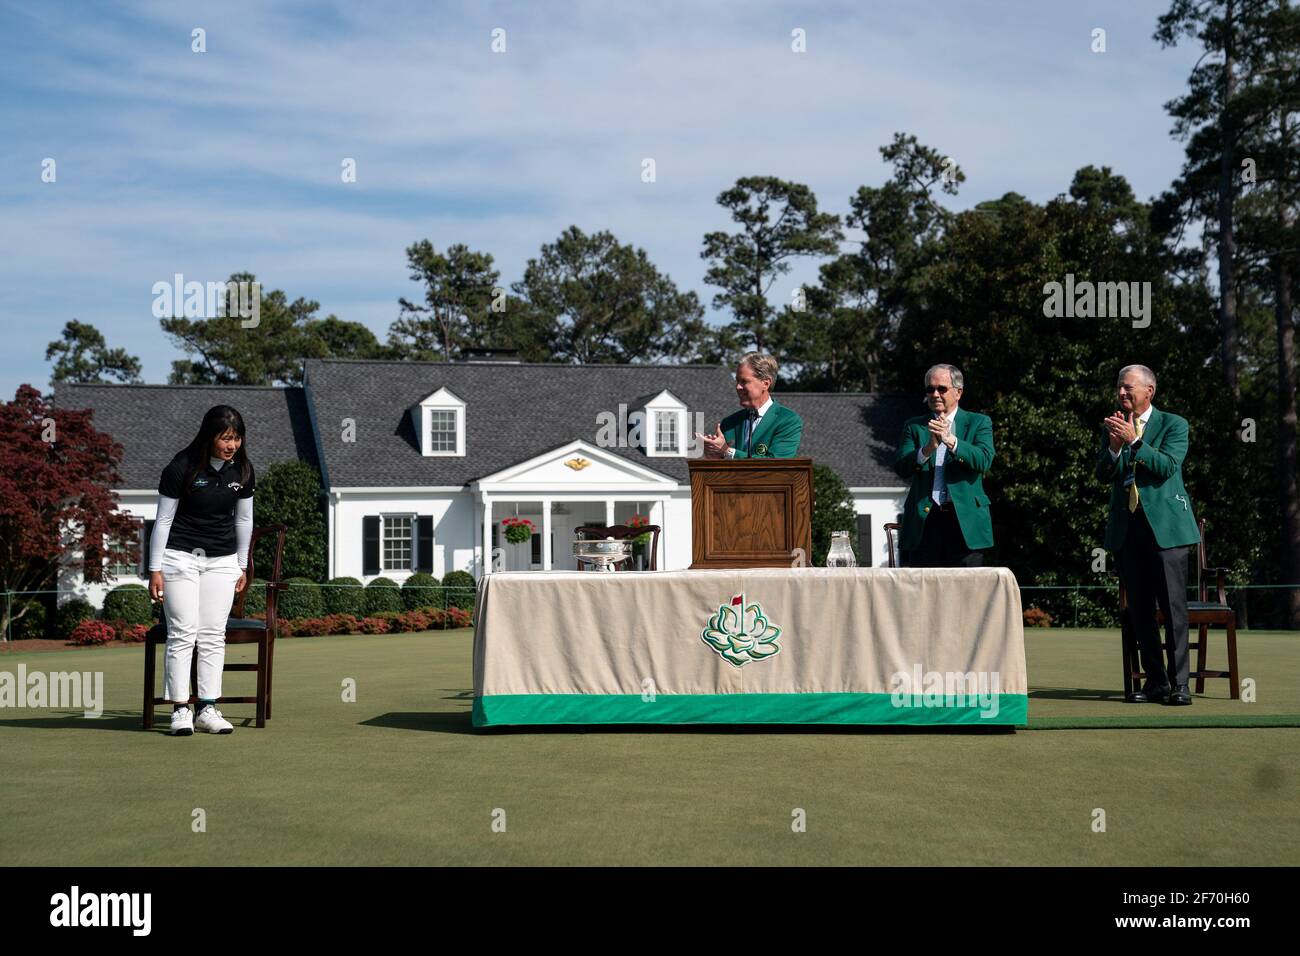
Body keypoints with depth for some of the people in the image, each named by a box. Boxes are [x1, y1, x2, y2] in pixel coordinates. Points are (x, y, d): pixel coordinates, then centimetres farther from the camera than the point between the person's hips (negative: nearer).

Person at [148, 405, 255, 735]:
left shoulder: (242, 470, -1)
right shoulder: (181, 467, -14)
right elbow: (163, 520, -8)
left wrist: (242, 566, 14)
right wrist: (155, 569, -10)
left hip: (222, 560, 4)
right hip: (181, 556, -4)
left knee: (213, 635, 2)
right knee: (183, 633, -6)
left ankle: (207, 710, 5)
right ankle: (180, 710, -2)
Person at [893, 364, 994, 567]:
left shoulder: (979, 423, 10)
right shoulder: (914, 426, 14)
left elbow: (984, 460, -8)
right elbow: (901, 467, -1)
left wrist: (951, 440, -22)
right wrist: (928, 448, -19)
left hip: (966, 521, -1)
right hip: (924, 520, 1)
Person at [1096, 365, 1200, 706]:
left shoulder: (1173, 425, 2)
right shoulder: (1111, 428, 13)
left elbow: (1166, 466, -12)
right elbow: (1104, 475, 5)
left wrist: (1134, 440, -21)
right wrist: (1114, 446, -12)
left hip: (1165, 525, -4)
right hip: (1126, 527, 4)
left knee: (1173, 607, -6)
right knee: (1139, 610, 6)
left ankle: (1179, 683, -3)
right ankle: (1156, 681, 13)